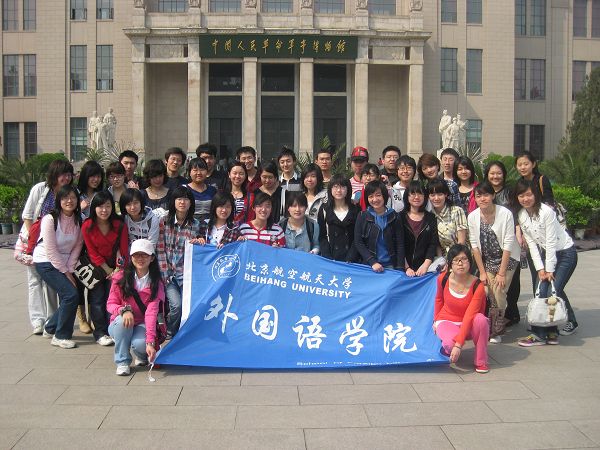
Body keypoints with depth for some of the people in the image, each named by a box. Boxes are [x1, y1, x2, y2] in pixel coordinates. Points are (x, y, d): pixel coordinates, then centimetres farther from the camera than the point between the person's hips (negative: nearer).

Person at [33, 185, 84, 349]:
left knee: (68, 298, 3)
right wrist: (65, 272, -16)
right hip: (46, 262, -6)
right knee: (71, 294, -17)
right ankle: (61, 336, -2)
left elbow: (77, 247, -1)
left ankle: (51, 327, 30)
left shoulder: (79, 221, -2)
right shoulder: (50, 219, -18)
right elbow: (51, 250, -19)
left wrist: (70, 269, -9)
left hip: (64, 263, 6)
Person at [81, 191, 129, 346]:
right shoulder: (87, 226, -14)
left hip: (115, 266, 1)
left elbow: (124, 250, -7)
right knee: (97, 298, -4)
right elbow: (92, 252, -10)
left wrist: (119, 270, -12)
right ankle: (100, 333, 1)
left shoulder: (119, 225, -12)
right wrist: (107, 270, -11)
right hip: (96, 267, -1)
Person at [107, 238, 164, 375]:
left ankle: (142, 355, 6)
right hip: (120, 327, 1)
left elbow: (151, 312, -20)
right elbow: (110, 304, -4)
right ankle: (122, 362, -16)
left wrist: (150, 341, -33)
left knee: (140, 343, -34)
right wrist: (124, 310, -30)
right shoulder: (121, 278, -4)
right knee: (123, 320, -34)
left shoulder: (156, 283, -9)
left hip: (141, 326, -1)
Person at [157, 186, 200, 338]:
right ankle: (170, 334, 13)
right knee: (176, 305, -16)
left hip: (186, 274, 1)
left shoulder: (196, 224, 2)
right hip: (169, 273, -1)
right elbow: (160, 250, -2)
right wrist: (165, 275, -7)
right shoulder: (164, 222, 1)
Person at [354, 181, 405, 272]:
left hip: (390, 266, 0)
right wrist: (372, 262, -15)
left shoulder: (394, 216, 0)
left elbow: (400, 244, -1)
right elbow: (358, 242, -4)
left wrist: (400, 269, -11)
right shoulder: (362, 216, -1)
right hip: (368, 265, 0)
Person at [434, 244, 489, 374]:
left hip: (469, 325, 0)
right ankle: (447, 346, 5)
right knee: (451, 342, -36)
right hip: (446, 321, 0)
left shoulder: (477, 286, -22)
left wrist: (458, 345, -34)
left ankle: (481, 361, -16)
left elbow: (469, 316, -28)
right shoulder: (443, 279, -13)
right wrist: (436, 320, 11)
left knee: (481, 319, -36)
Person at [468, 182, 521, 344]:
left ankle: (496, 330, 8)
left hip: (507, 258, -3)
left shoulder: (505, 213, -19)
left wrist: (502, 273, -18)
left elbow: (508, 245, -18)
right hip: (487, 260, 3)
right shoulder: (472, 217, -9)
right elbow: (475, 245, -4)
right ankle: (487, 328, 14)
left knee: (499, 294, -11)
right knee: (487, 294, -7)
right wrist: (482, 272, -5)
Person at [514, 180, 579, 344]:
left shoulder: (546, 211, -21)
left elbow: (551, 242, -20)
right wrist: (540, 268, -7)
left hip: (565, 252, -6)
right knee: (541, 291, -5)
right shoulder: (521, 215, -3)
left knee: (554, 289, -14)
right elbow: (531, 243, -2)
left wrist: (549, 269, -17)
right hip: (547, 253, 6)